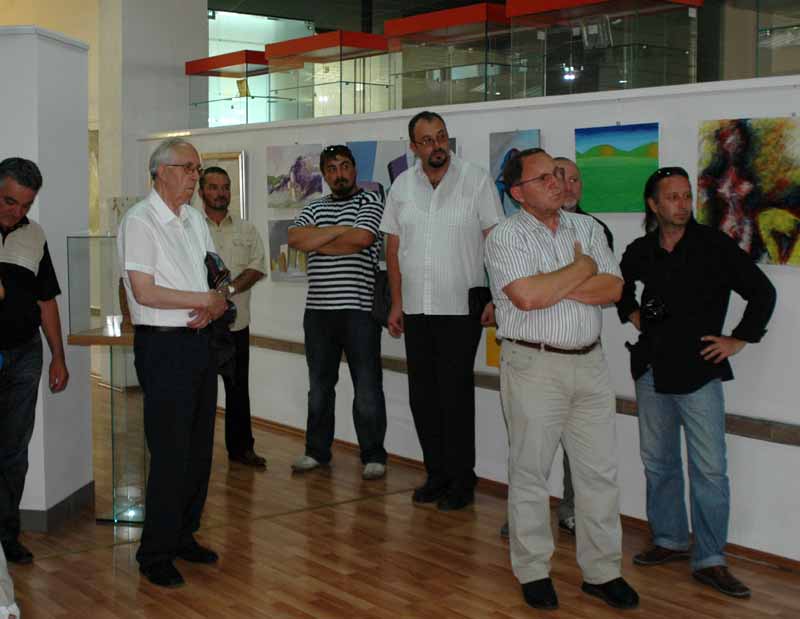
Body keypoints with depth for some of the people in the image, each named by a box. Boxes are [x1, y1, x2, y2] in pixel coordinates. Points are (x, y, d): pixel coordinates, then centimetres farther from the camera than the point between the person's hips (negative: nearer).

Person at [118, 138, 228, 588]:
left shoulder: (195, 220, 14)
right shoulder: (140, 221, -10)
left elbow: (215, 280, 16)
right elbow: (145, 292, -18)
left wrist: (213, 308, -6)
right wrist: (204, 299, -12)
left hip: (201, 343, 8)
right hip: (164, 346, -8)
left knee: (199, 449, 12)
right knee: (170, 454, -6)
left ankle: (184, 535, 25)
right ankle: (156, 554, 6)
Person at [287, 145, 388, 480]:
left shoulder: (369, 200, 0)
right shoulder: (314, 208, 15)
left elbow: (362, 238, -17)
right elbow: (295, 238, -3)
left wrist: (317, 242, -4)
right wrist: (340, 230, -11)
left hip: (358, 309, -5)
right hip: (318, 310, 5)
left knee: (368, 388, 0)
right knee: (319, 386, 13)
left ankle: (373, 456, 8)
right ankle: (317, 450, 24)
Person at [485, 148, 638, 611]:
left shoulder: (587, 228, 10)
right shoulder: (506, 237, -5)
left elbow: (613, 289, -2)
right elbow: (527, 297, -21)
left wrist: (552, 285, -13)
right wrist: (581, 268, -7)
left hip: (590, 363, 5)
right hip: (534, 366, -4)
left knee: (600, 472, 8)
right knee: (531, 473, 4)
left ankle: (602, 571, 20)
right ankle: (534, 572, 18)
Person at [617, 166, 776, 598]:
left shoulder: (715, 246, -7)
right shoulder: (640, 251, 5)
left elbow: (762, 292, -4)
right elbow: (620, 284, 28)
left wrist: (740, 339, -5)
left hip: (698, 371, -4)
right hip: (652, 371, 5)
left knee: (709, 470, -5)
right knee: (658, 462, 13)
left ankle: (710, 561, 3)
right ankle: (669, 540, 28)